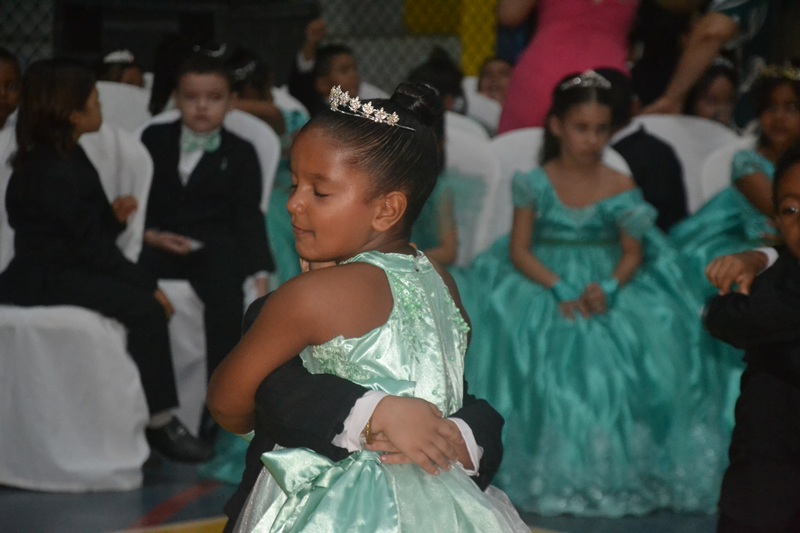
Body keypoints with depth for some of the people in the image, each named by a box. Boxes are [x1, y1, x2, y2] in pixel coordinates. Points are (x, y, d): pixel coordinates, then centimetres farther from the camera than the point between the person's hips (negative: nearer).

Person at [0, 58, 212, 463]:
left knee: (147, 298, -8)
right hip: (44, 282, -10)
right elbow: (90, 247, -17)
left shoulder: (67, 157, 14)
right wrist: (147, 285, -12)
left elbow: (90, 234, 16)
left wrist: (113, 216, -5)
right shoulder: (52, 173, -18)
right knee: (146, 308, -24)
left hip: (63, 270, 10)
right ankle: (160, 422, -17)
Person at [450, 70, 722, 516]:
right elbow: (519, 250, -3)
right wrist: (561, 291, -18)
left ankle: (617, 471, -17)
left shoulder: (621, 190, 4)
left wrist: (608, 289, -19)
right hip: (542, 284, -1)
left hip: (608, 287, 1)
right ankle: (544, 472, -24)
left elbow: (633, 253, 3)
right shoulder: (535, 184, 1)